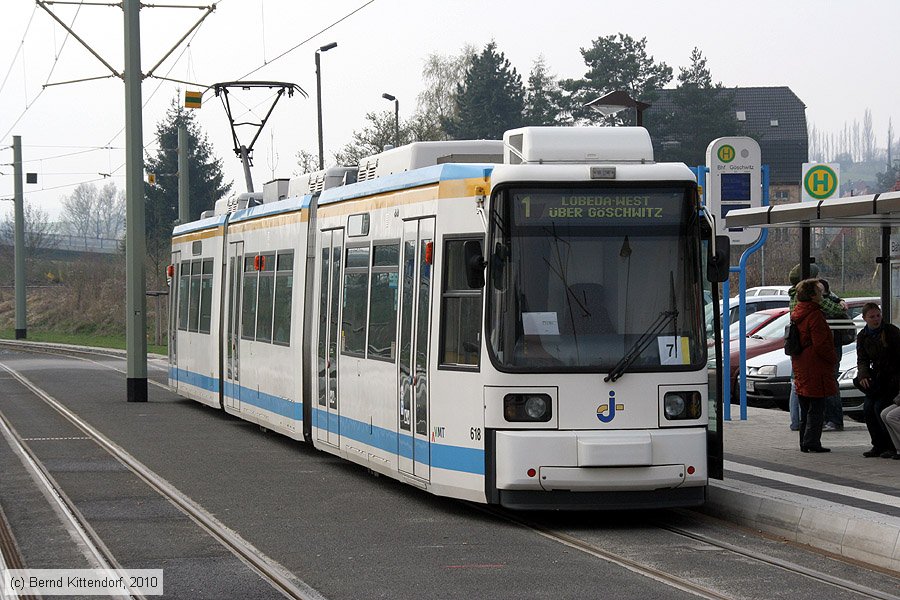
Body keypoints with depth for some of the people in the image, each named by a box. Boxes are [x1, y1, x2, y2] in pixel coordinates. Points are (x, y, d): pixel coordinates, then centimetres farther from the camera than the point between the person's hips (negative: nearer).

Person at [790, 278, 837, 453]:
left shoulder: (796, 313, 13)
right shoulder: (814, 315, -17)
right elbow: (821, 345, -20)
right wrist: (833, 358, -5)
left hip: (800, 366, 9)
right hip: (815, 368, -9)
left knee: (805, 408, 14)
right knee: (816, 407, -5)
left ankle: (805, 443, 17)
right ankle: (811, 442, -6)